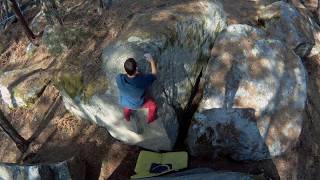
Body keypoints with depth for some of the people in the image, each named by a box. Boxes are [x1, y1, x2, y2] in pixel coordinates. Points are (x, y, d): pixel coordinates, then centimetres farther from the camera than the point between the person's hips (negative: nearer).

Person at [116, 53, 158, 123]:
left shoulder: (119, 78, -35)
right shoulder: (143, 80, -40)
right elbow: (154, 75, -18)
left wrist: (135, 73, -9)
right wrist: (152, 61, -12)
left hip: (124, 103, 3)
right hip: (138, 104, -2)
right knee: (153, 104, 25)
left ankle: (127, 117, 64)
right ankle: (150, 120, 50)